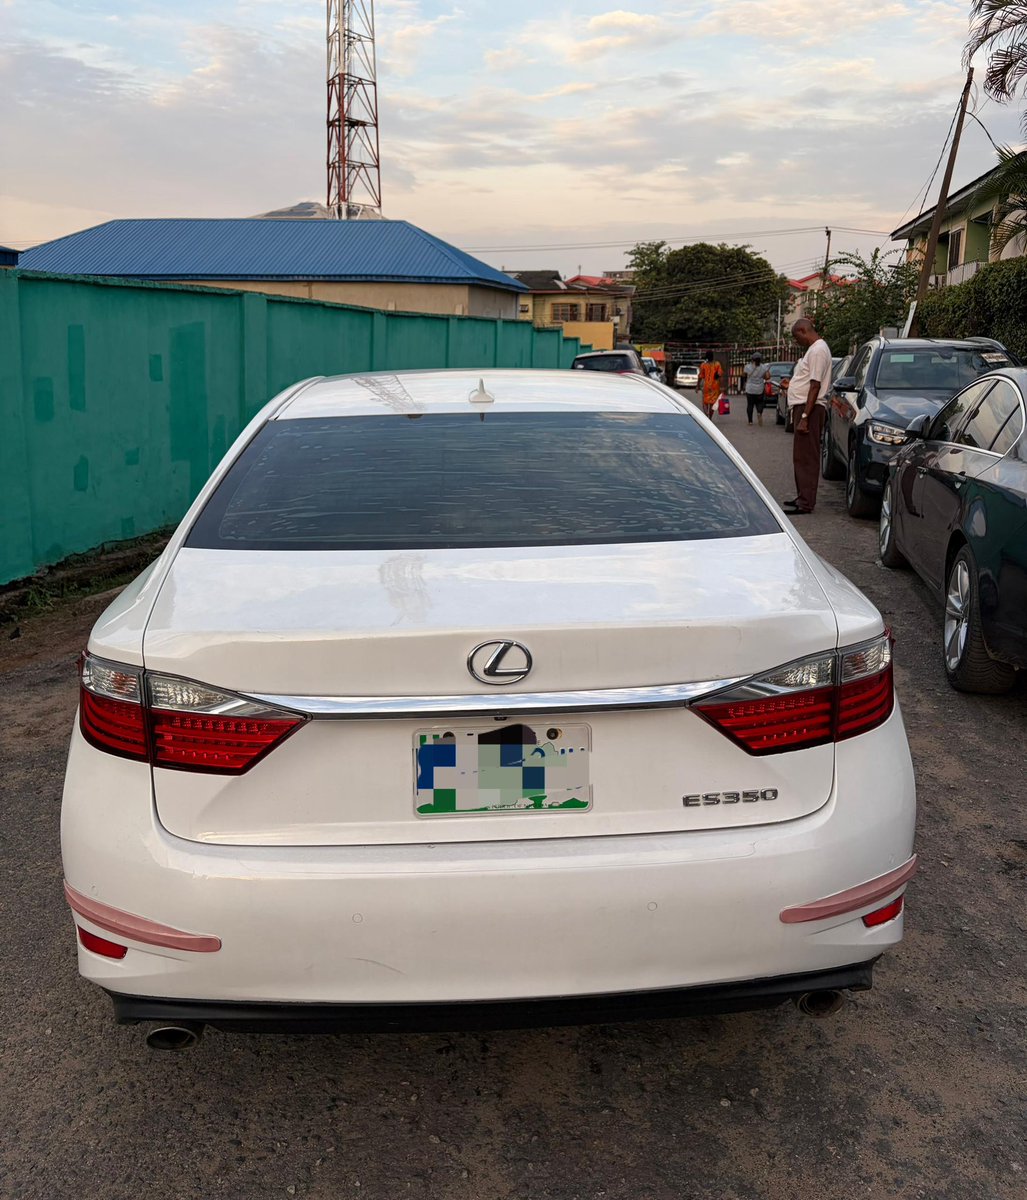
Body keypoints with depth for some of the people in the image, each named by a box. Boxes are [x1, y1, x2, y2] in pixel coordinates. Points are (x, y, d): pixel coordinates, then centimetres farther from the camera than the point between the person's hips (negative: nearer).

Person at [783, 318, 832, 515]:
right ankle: (803, 497, 23)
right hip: (802, 407, 11)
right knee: (802, 457, 15)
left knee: (806, 457, -9)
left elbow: (815, 386, -20)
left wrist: (805, 416, -24)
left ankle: (806, 503, -9)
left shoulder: (818, 350, -14)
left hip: (809, 408, -11)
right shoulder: (813, 349, 18)